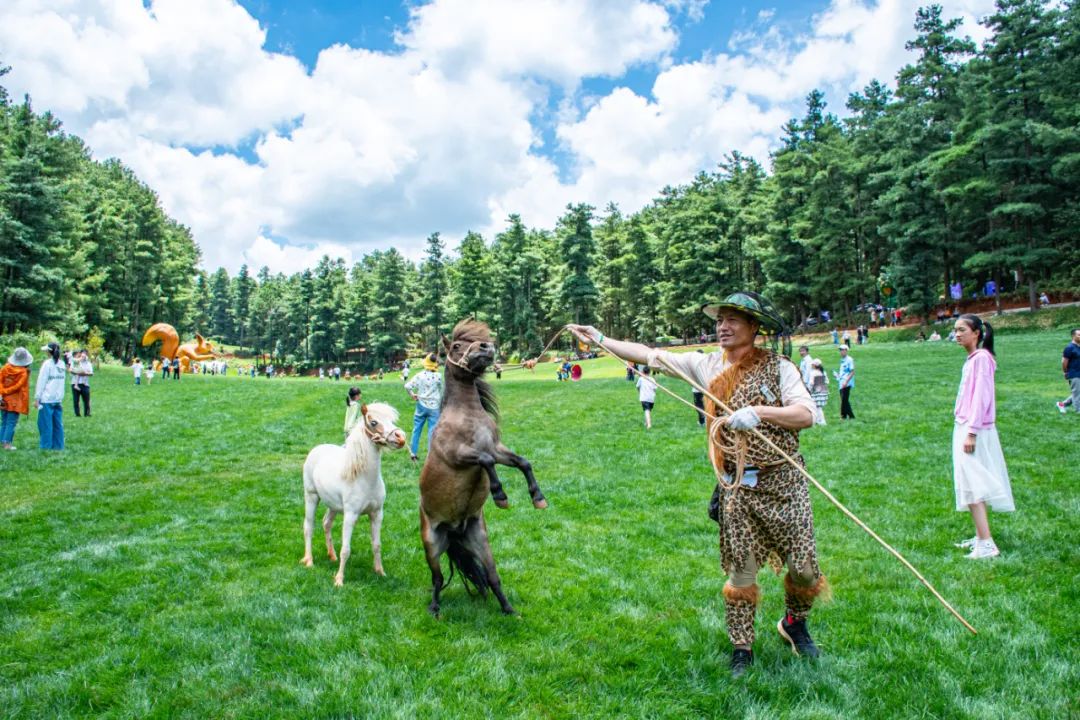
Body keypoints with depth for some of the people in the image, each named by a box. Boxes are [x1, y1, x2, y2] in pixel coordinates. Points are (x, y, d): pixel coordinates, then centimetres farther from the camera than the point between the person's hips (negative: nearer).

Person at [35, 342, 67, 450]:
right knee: (57, 424, 7)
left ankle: (46, 446, 1)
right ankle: (58, 446, 10)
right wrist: (61, 398, 15)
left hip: (47, 400, -6)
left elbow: (41, 382, -8)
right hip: (58, 399, 6)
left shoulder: (47, 363, -7)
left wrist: (36, 398, -5)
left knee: (46, 424, -1)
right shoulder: (62, 365, 10)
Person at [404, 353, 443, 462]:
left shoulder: (419, 375, -7)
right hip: (434, 407, -2)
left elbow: (407, 386, -12)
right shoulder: (438, 376, -10)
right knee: (432, 431, 2)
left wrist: (412, 395, 2)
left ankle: (413, 453, 19)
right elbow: (441, 391, 2)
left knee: (416, 429, 13)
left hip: (421, 405, 2)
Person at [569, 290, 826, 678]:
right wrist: (600, 339, 8)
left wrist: (759, 412, -30)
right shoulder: (707, 365, 3)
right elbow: (649, 354, 7)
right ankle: (742, 648, 26)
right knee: (740, 570, 8)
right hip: (737, 488, 2)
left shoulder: (778, 367, -6)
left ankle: (795, 624, 36)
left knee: (803, 565, 6)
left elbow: (807, 414, -16)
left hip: (783, 483, -1)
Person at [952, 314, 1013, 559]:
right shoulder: (972, 358, 14)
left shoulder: (981, 357, -14)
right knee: (974, 483, 13)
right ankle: (981, 537, 21)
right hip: (965, 427, 10)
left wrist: (972, 431, -21)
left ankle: (986, 544, -10)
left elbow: (981, 397, -19)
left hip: (974, 430, -10)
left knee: (972, 484, -11)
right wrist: (967, 429, 17)